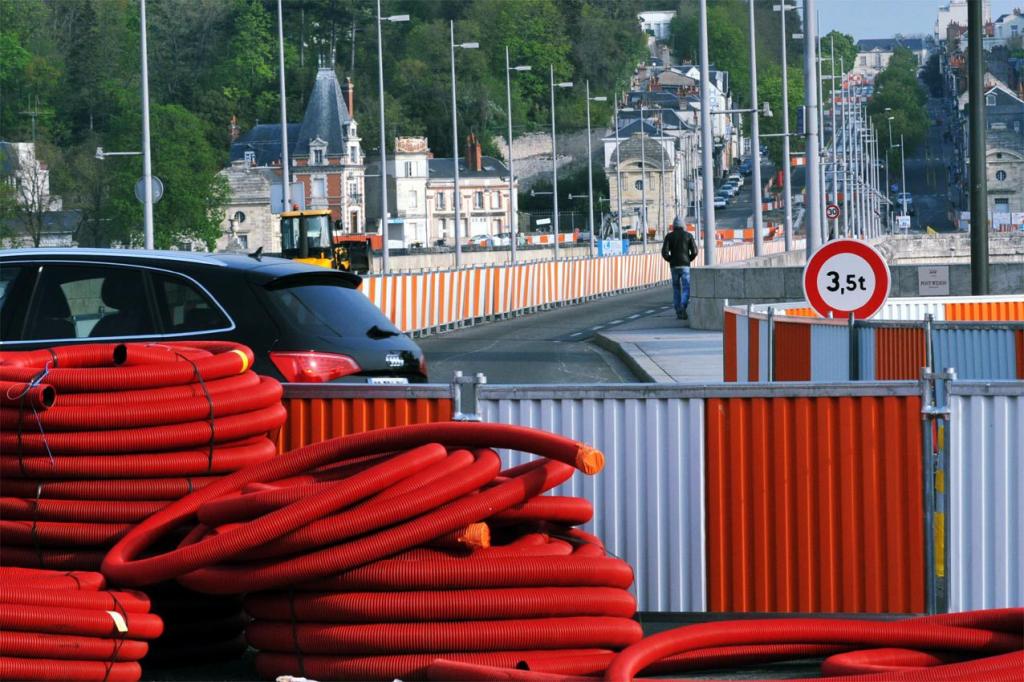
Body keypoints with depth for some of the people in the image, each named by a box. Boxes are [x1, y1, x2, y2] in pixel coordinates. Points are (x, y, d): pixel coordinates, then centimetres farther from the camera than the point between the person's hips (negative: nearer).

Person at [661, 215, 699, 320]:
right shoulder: (688, 235, 1)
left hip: (674, 266, 2)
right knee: (686, 290, -3)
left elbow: (664, 252, -9)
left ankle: (678, 313, 11)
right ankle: (683, 311, -24)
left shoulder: (669, 236, 2)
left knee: (676, 289, 14)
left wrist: (671, 260, 10)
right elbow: (694, 252, -6)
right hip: (685, 266, -2)